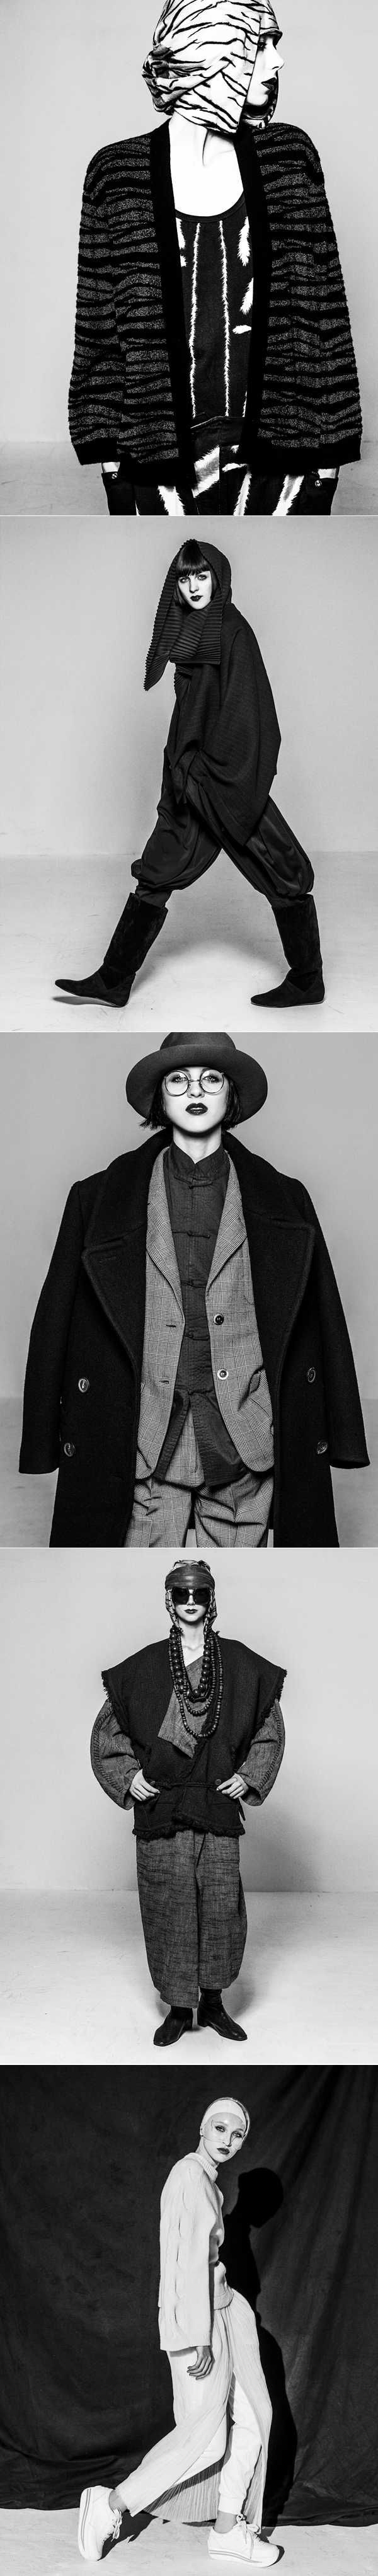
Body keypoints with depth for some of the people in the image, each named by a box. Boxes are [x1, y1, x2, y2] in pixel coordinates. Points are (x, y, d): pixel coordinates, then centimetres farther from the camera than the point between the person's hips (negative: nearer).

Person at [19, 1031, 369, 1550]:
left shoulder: (284, 1203, 12)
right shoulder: (98, 1200, 10)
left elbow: (321, 1321, 10)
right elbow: (57, 1324, 7)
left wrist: (335, 1437, 2)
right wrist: (48, 1442, 0)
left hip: (245, 1445, 1)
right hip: (144, 1443, -1)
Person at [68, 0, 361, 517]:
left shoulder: (290, 158, 5)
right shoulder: (118, 173, 1)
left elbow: (324, 309, 6)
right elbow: (99, 324, 4)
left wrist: (329, 443, 2)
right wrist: (106, 444, 0)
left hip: (276, 444, 1)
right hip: (158, 452, -1)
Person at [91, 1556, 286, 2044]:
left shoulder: (240, 1665, 4)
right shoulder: (144, 1668, 3)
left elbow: (270, 1729, 14)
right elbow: (107, 1730, 11)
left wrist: (250, 1775, 3)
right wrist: (127, 1776, 0)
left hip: (219, 1806, 1)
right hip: (160, 1811, -1)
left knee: (221, 1907, 0)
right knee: (169, 1908, 0)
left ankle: (213, 2003, 16)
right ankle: (178, 2009, 11)